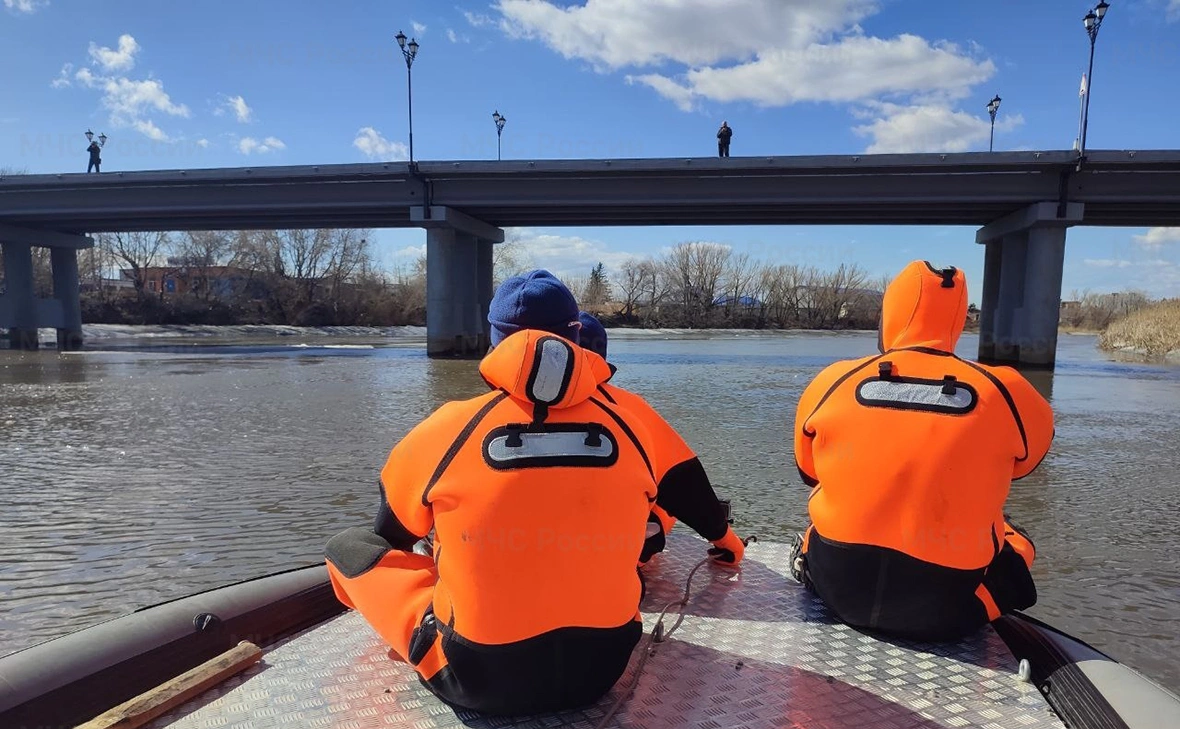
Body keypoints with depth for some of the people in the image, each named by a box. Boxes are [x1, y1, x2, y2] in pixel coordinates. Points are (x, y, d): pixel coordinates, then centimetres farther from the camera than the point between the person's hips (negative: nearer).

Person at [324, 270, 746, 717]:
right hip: (602, 667, 4)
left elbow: (392, 535, 10)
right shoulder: (628, 431, -4)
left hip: (479, 679, -3)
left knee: (347, 545, 13)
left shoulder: (450, 426, -10)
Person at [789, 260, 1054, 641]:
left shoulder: (832, 382, -6)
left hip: (839, 589, 2)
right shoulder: (1006, 393, -9)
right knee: (1014, 539, 28)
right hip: (946, 611, -1)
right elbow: (1024, 462, 13)